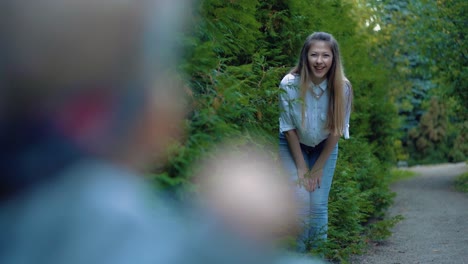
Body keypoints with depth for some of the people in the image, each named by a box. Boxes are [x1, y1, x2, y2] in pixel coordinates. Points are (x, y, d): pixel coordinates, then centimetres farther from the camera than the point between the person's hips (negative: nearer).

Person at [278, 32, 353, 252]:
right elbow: (289, 128, -16)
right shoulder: (290, 84, -26)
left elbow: (337, 130, -12)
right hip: (293, 146, -1)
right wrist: (301, 167, -13)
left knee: (319, 206, -6)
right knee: (301, 200, -16)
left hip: (325, 149, 1)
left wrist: (319, 167, -8)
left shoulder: (342, 88, -22)